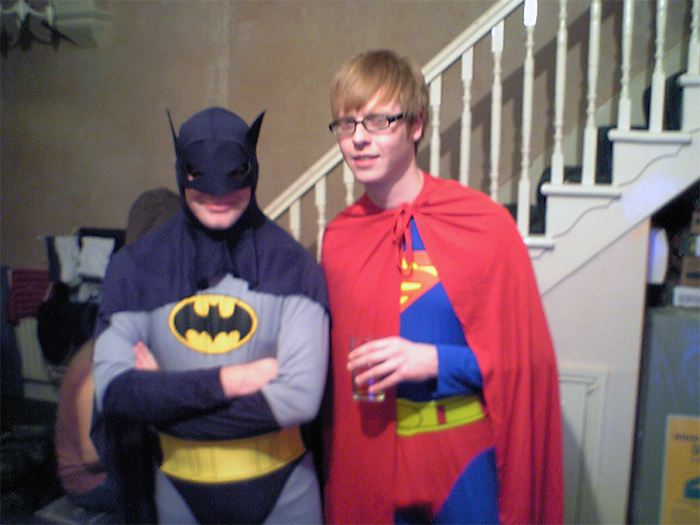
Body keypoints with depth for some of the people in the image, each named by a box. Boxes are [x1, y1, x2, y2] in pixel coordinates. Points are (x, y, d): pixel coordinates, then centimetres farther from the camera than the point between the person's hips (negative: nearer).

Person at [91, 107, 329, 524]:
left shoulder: (294, 266, -11)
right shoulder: (134, 268, -5)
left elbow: (301, 397, -19)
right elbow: (113, 391, -12)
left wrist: (164, 396, -15)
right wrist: (226, 380, -20)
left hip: (283, 487, -1)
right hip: (179, 488, 2)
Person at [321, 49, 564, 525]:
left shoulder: (487, 225, -12)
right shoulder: (338, 237, 0)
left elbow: (527, 356, -7)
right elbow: (332, 358, 9)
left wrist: (436, 361, -19)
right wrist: (329, 463, 9)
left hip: (463, 464, -3)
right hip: (366, 465, 3)